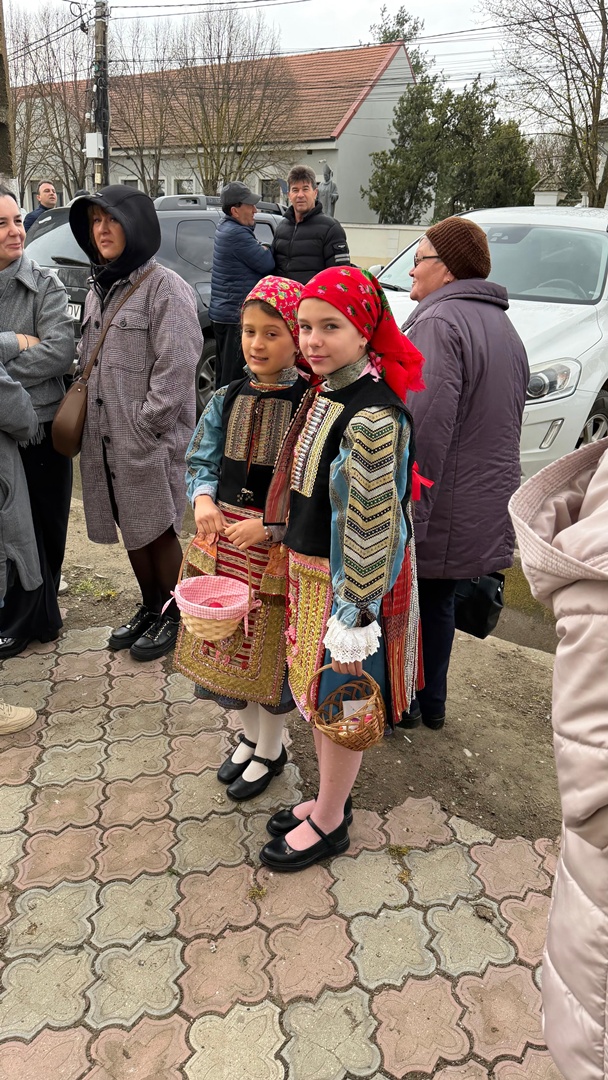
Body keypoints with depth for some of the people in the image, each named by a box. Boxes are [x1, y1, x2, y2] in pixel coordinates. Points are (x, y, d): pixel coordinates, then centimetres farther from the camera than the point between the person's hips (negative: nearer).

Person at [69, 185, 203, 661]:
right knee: (131, 529, 16)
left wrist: (143, 426, -17)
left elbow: (175, 371, -17)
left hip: (151, 441, -8)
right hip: (105, 439, 8)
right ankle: (151, 608, 33)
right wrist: (88, 416, 9)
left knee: (158, 530, 4)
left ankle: (172, 616, 22)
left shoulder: (165, 288, -11)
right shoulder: (100, 289, 15)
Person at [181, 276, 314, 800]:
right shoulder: (228, 399, 3)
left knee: (269, 649, 9)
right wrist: (204, 499, -12)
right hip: (224, 538, 6)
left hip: (278, 546, -5)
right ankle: (250, 735, 42)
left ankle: (270, 749, 34)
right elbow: (203, 462, 8)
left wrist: (270, 525, -23)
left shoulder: (309, 404, -13)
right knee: (229, 644, 17)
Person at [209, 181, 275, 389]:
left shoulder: (225, 228, 13)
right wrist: (265, 250, 5)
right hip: (237, 315, -10)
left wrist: (260, 250, -4)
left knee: (224, 373, 17)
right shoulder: (237, 234, -18)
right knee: (234, 375, -6)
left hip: (222, 312, 10)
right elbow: (267, 264, -14)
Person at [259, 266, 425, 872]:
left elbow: (371, 529, -25)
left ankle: (328, 826, 32)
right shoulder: (329, 395, 4)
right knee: (315, 692, 21)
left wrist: (355, 620, -22)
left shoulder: (373, 416, -25)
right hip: (310, 571, 9)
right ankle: (330, 798, 44)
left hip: (349, 583, -9)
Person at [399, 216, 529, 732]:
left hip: (438, 512, -9)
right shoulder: (504, 326, 14)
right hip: (486, 510, 9)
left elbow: (426, 431, -27)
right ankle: (431, 703, 36)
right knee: (437, 601, 22)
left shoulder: (439, 322, -18)